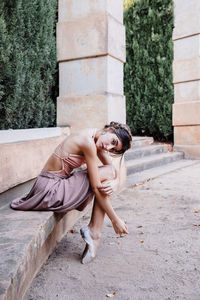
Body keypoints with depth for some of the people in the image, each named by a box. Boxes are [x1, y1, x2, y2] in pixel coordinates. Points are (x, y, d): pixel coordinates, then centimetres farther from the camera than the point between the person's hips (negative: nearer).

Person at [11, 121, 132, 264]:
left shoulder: (95, 137, 4)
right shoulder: (88, 142, -24)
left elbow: (115, 171, 5)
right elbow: (96, 187, -22)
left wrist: (114, 183, -18)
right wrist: (115, 220, -15)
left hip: (61, 182, 9)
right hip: (51, 189, -9)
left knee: (110, 174, 1)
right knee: (108, 172, -15)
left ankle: (93, 231, 1)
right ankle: (94, 232, -6)